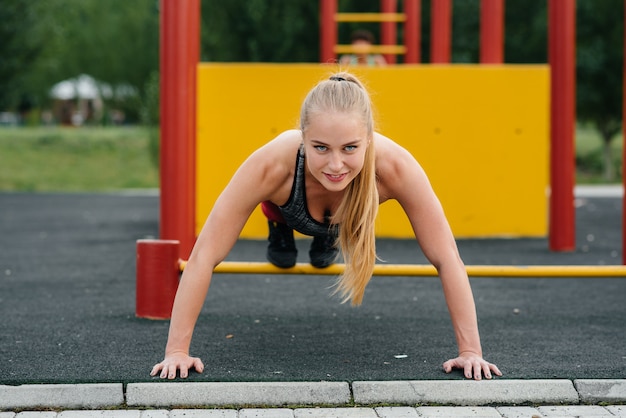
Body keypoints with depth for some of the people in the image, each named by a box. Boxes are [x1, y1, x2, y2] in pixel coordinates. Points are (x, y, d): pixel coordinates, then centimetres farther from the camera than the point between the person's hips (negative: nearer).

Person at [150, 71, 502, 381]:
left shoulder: (395, 166, -47)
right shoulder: (272, 165, -48)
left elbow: (447, 259, -38)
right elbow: (204, 257, -42)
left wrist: (470, 350, -39)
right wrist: (177, 350, -43)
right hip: (287, 213, -1)